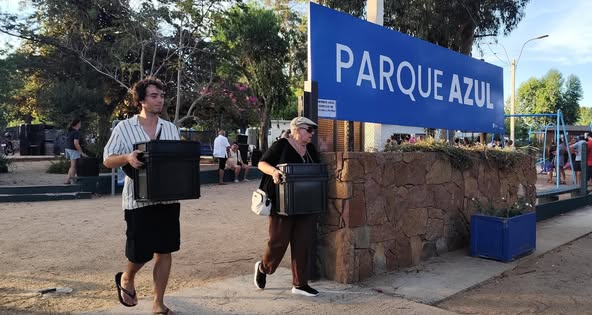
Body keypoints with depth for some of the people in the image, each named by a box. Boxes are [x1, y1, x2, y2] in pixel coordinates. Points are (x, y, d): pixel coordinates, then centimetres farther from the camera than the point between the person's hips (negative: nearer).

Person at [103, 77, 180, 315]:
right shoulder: (124, 128, 0)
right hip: (139, 199, -3)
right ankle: (126, 278, 38)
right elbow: (107, 160, 0)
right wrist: (127, 157, -21)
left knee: (164, 251, 6)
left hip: (168, 199, 3)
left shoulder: (171, 128, 9)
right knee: (140, 253, 2)